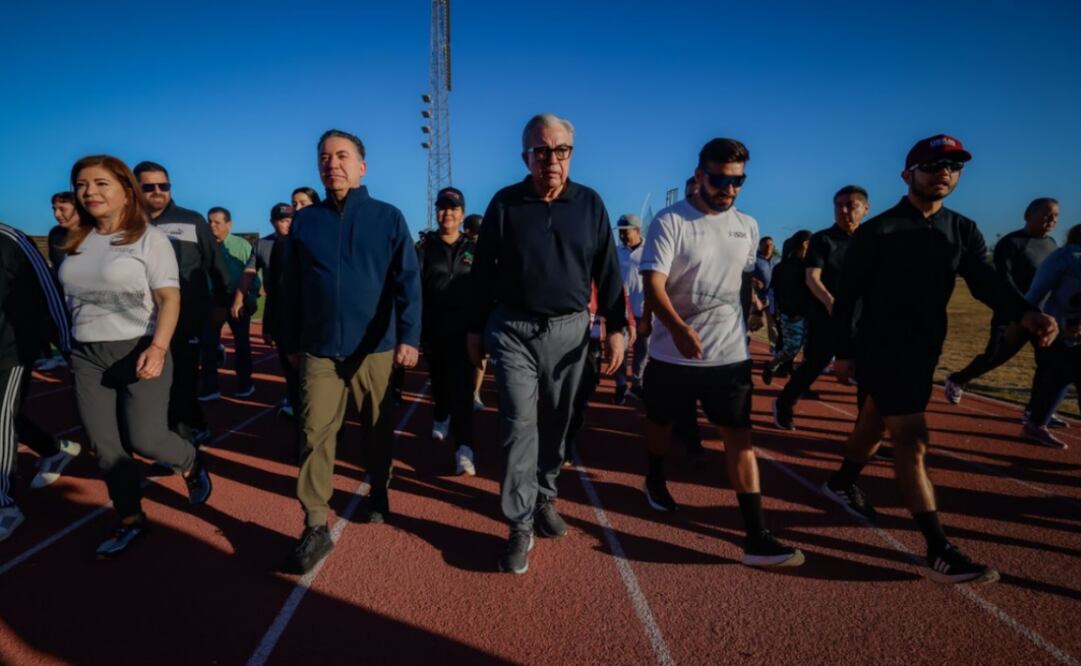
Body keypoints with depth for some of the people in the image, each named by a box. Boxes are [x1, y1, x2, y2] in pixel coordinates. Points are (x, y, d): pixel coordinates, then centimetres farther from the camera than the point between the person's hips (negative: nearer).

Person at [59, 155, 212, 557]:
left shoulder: (149, 238, -7)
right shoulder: (77, 243, 9)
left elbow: (170, 299, -13)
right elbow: (74, 299, 16)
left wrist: (157, 349, -26)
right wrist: (74, 347, 14)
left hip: (139, 350, -5)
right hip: (87, 356, 6)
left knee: (144, 439, -7)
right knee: (105, 447, 7)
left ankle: (192, 465, 26)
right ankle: (130, 521, 22)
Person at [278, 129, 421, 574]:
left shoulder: (388, 218, 0)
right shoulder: (304, 221, 7)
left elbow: (407, 282, -7)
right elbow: (290, 287, 11)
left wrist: (409, 336, -17)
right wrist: (289, 342, 13)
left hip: (375, 347, -1)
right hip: (319, 348, 2)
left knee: (377, 429, 13)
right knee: (315, 434, -2)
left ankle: (378, 493, 36)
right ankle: (315, 528, 7)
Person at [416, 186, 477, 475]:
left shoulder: (473, 250, 6)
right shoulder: (424, 247, 4)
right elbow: (414, 288, -2)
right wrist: (415, 326, -10)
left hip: (463, 327, -1)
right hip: (433, 328, 1)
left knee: (461, 385, -9)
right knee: (439, 379, 16)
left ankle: (464, 448, -14)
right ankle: (441, 418, 45)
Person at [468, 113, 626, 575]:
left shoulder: (590, 204, 3)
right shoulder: (505, 203, -1)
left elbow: (607, 272, 5)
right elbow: (483, 272, 3)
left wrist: (617, 327, 1)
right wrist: (476, 329, 4)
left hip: (569, 330, 2)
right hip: (513, 330, -2)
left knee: (556, 423, 13)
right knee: (519, 425, -6)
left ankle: (545, 498, 33)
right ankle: (521, 526, 5)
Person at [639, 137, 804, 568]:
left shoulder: (747, 227, 6)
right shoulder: (670, 221, -12)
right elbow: (652, 284, -22)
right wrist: (679, 329, -37)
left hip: (729, 353, 4)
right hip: (673, 352, -3)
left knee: (739, 437, 0)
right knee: (661, 422, 16)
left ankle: (756, 537, 5)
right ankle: (655, 481, 45)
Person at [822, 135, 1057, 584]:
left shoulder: (963, 231, 7)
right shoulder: (877, 232, -9)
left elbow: (987, 282, -6)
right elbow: (847, 295, -9)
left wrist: (1025, 313, -26)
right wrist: (845, 352, -12)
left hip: (923, 352, 6)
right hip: (880, 351, -6)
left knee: (876, 425, 19)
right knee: (912, 441, -9)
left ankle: (842, 483, 41)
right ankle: (939, 551, -5)